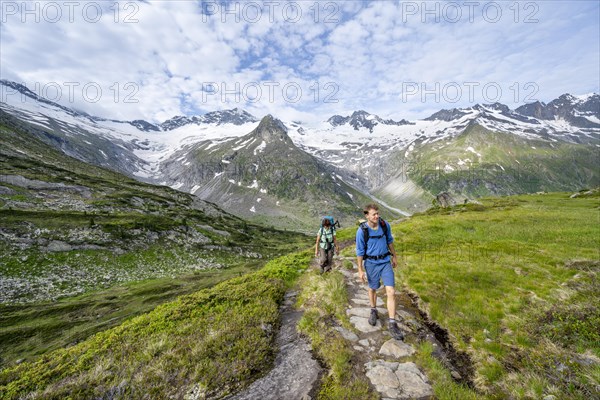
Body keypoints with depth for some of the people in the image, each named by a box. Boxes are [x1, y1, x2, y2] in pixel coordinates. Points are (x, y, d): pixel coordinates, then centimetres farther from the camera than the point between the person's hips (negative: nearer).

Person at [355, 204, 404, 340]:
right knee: (373, 289, 18)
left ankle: (392, 325, 4)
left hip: (385, 262, 2)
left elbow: (389, 240, 9)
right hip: (371, 264, -2)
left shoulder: (385, 225, -10)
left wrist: (394, 256, 16)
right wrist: (360, 270, -8)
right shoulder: (361, 231, -19)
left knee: (391, 292, -6)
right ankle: (373, 311, 44)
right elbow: (360, 251, -11)